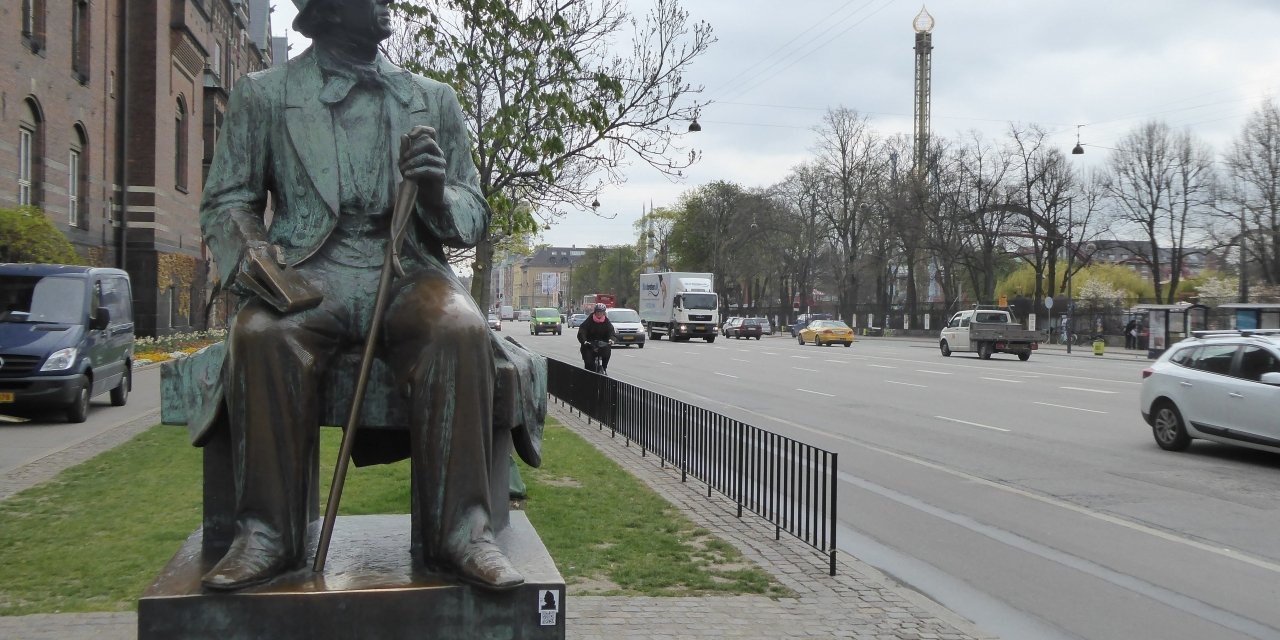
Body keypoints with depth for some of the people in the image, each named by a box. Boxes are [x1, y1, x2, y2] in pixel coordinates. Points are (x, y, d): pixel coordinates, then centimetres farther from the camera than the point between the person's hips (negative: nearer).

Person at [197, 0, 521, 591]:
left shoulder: (434, 99, 19)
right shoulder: (263, 95, 15)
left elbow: (474, 217, 16)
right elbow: (225, 200, 12)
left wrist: (437, 192, -8)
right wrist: (250, 244, -11)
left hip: (405, 268, 1)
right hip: (307, 269, 0)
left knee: (460, 330, -33)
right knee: (261, 334, -34)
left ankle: (457, 531, -28)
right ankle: (268, 534, -24)